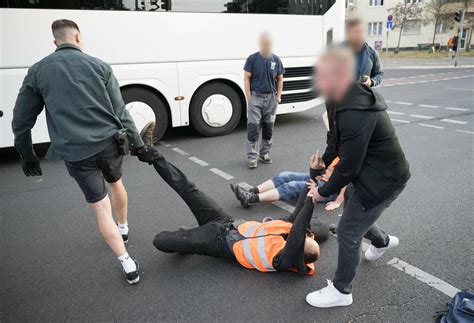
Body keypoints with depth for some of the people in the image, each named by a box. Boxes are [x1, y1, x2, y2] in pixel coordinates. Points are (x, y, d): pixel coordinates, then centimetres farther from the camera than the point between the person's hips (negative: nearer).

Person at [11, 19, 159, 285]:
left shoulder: (38, 71, 4)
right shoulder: (99, 66, 1)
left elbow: (21, 121, 7)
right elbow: (120, 112, -2)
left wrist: (28, 156, 19)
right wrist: (139, 146, 2)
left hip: (75, 153, -1)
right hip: (109, 143, 1)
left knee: (101, 208, 8)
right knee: (116, 183, 30)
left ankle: (128, 265, 8)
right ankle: (124, 228, 51)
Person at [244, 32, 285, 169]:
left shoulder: (276, 60, 5)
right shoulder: (252, 59, -3)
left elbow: (280, 79, 12)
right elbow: (246, 78, -2)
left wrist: (278, 96, 3)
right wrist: (249, 97, -9)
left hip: (271, 98, 3)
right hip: (256, 97, -3)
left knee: (268, 127, 9)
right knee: (253, 128, -5)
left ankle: (264, 153, 24)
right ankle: (253, 157, 1)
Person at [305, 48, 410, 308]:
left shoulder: (356, 113, -35)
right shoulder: (340, 98, -4)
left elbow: (349, 165, -28)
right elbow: (336, 139, 12)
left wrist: (324, 191, -14)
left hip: (382, 178, -9)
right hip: (368, 171, 9)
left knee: (348, 232, 0)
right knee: (352, 207, 28)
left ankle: (341, 291, 21)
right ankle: (382, 241, 58)